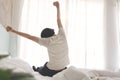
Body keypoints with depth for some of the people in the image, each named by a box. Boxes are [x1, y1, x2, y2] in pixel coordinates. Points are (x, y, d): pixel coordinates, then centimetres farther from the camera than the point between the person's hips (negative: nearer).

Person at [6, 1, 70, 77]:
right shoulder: (62, 35, -7)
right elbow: (59, 20, 7)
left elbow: (29, 36, -15)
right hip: (63, 70, 4)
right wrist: (58, 7, 22)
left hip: (51, 72, -4)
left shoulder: (48, 41, -16)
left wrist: (13, 31, -10)